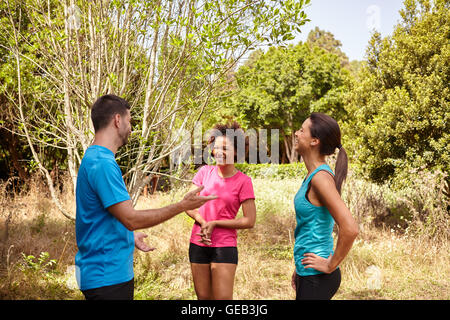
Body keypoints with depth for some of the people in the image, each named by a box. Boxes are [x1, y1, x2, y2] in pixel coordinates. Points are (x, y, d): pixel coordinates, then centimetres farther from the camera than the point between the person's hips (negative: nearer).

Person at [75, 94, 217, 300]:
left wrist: (130, 236, 25)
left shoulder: (95, 158, 12)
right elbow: (131, 219, -23)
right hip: (106, 277, -10)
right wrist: (183, 206, -16)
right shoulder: (102, 163, -21)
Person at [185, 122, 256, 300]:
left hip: (224, 247, -4)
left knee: (223, 298, -5)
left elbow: (249, 221, -8)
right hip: (198, 245, 4)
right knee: (203, 297, 12)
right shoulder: (205, 172, 4)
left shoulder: (243, 181, -6)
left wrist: (215, 223, -12)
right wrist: (203, 222, -14)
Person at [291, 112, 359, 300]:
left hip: (317, 278, -9)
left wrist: (331, 265, -17)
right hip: (308, 274, 9)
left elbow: (350, 229, -28)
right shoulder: (313, 175, 10)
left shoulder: (321, 177, -19)